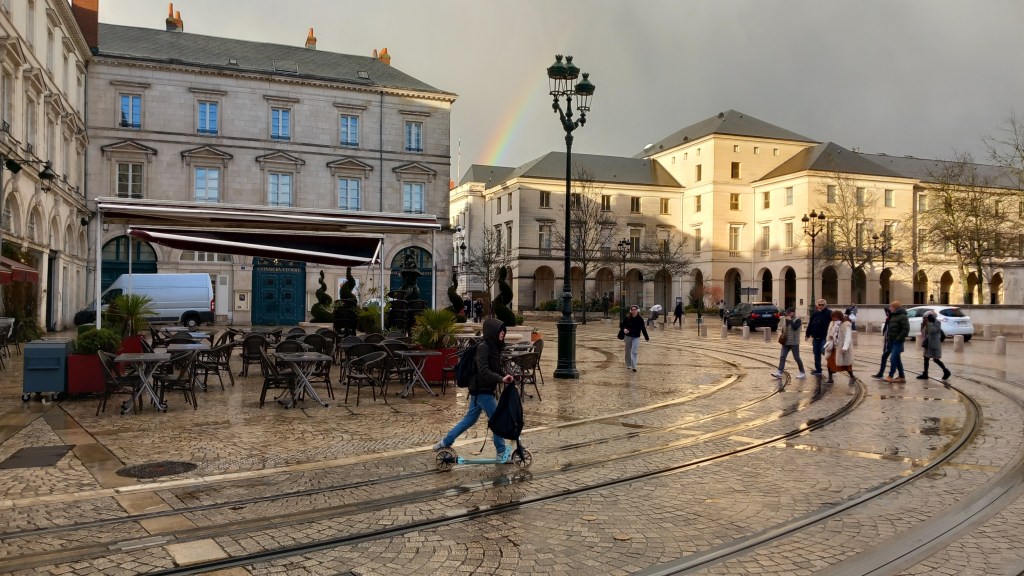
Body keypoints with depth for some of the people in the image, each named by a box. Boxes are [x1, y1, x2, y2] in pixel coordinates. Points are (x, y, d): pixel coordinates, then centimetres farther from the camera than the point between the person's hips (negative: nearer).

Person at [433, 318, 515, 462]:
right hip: (482, 391, -9)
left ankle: (445, 442, 27)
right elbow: (483, 371, -29)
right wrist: (501, 379, -34)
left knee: (470, 418, 18)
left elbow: (496, 368, 17)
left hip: (481, 390, 9)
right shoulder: (483, 347, -19)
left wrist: (505, 377, 0)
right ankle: (502, 452, 13)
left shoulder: (494, 346, 9)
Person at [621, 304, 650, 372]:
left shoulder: (640, 319, -6)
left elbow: (643, 329, 2)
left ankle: (634, 366, -13)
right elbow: (622, 325, 2)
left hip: (636, 337, -1)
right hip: (628, 336, 1)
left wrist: (647, 337, 6)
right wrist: (624, 329, -21)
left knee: (634, 351, -13)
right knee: (628, 351, 12)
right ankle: (628, 364, 30)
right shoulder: (627, 318, -6)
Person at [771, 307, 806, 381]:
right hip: (786, 343, 6)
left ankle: (802, 373, 14)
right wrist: (782, 336, 11)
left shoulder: (797, 320, -8)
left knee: (796, 357, 0)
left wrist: (790, 320, -21)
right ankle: (779, 372, -8)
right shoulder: (785, 321, 13)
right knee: (782, 357, -4)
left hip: (794, 343, -6)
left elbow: (795, 327, -27)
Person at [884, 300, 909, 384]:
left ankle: (890, 376, -10)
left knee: (893, 358, -13)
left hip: (898, 342, -10)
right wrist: (889, 338, 13)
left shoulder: (902, 316, -13)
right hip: (892, 341, 10)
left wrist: (898, 338, -20)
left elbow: (906, 329, -19)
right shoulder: (893, 316, 15)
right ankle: (901, 377, 18)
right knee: (897, 359, 12)